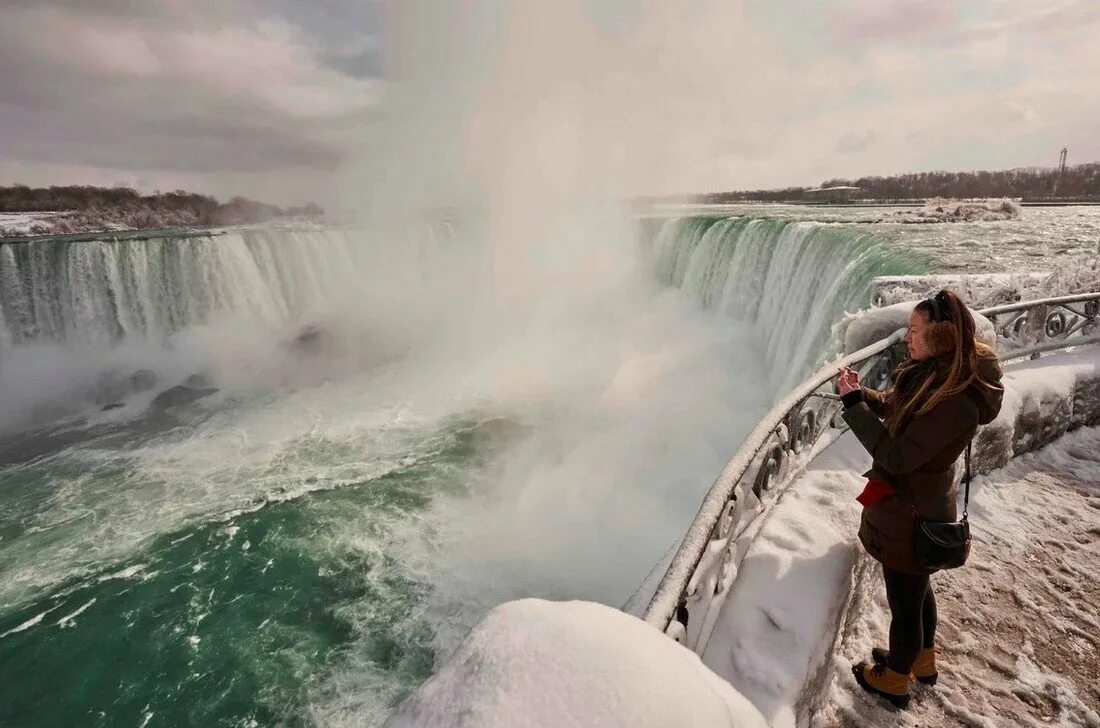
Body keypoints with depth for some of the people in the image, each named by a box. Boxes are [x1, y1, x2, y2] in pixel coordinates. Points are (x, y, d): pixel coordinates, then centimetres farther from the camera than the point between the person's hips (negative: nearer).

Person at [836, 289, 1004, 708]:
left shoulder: (957, 402, -33)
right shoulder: (933, 372, -6)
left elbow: (897, 457, -30)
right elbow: (894, 408, 10)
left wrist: (854, 405, -28)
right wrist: (860, 393, -8)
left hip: (911, 515, -9)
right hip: (919, 503, 9)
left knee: (905, 601, 14)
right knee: (917, 589, 29)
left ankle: (894, 680, 39)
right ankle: (923, 662, 53)